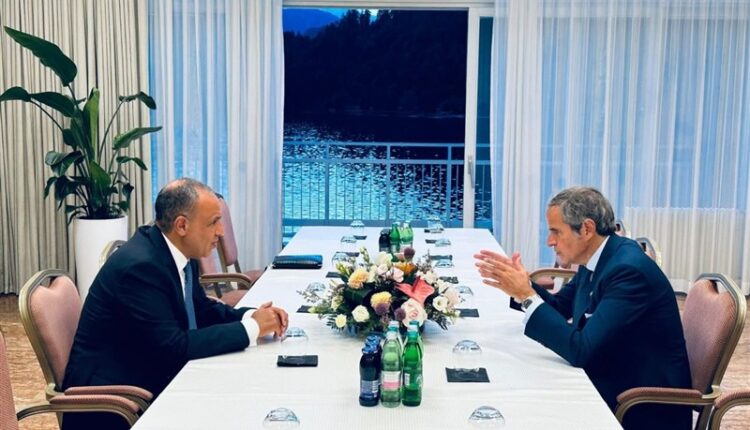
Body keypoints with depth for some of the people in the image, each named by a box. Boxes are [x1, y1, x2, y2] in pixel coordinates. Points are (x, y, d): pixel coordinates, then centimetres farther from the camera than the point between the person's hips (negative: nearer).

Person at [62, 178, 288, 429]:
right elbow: (174, 347, -27)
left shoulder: (175, 251, 1)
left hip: (150, 376, 8)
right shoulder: (140, 266, -25)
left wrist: (251, 316, -6)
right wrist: (251, 328, -20)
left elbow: (201, 309, 12)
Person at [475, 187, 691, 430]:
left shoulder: (629, 270, -26)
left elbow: (581, 351, -29)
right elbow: (560, 308, 13)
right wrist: (518, 286, -3)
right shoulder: (596, 259, 1)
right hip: (609, 384, 8)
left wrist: (527, 296, -26)